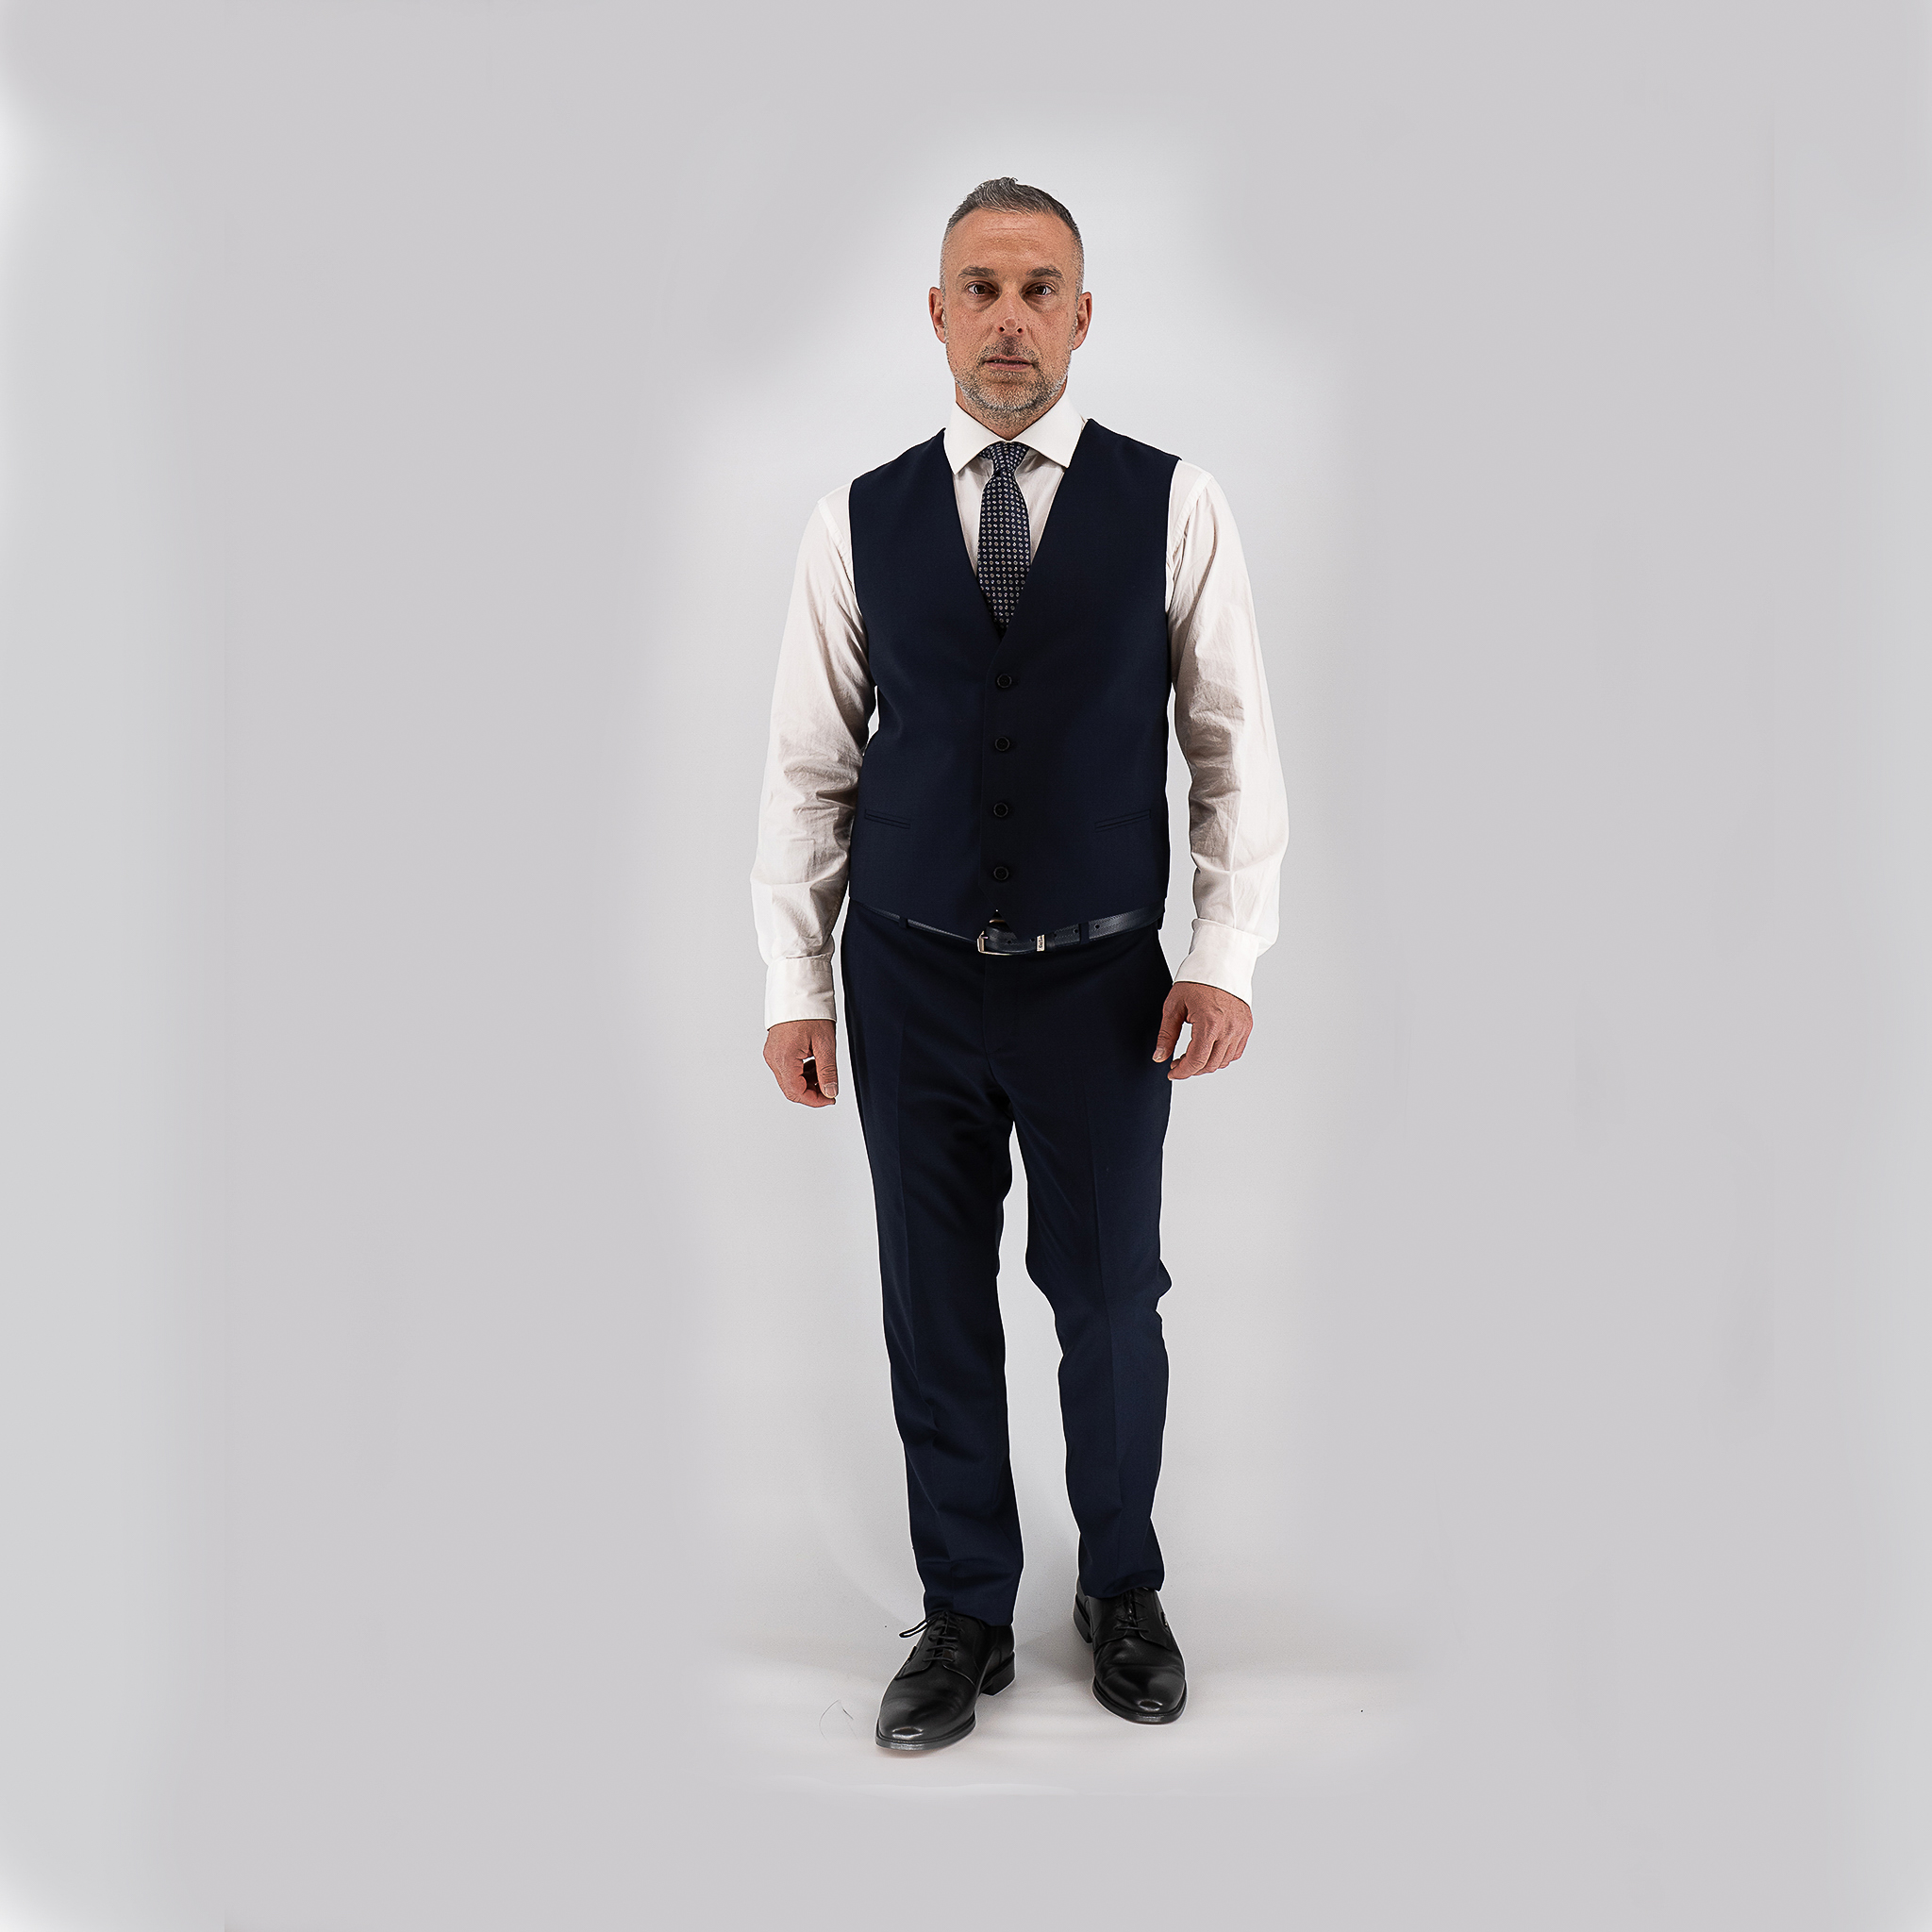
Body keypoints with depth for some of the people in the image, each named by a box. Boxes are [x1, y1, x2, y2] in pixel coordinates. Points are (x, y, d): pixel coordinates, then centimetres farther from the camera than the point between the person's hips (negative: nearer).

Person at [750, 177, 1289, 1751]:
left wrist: (1228, 957, -8)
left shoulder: (1174, 504, -1)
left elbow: (1236, 745, 0)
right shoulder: (859, 519, 2)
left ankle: (1123, 1590, 35)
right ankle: (965, 1618, 29)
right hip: (909, 979, 1)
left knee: (1110, 1299, 10)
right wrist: (795, 986, 2)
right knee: (937, 1309, 10)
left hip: (1102, 981, -1)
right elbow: (809, 767, 4)